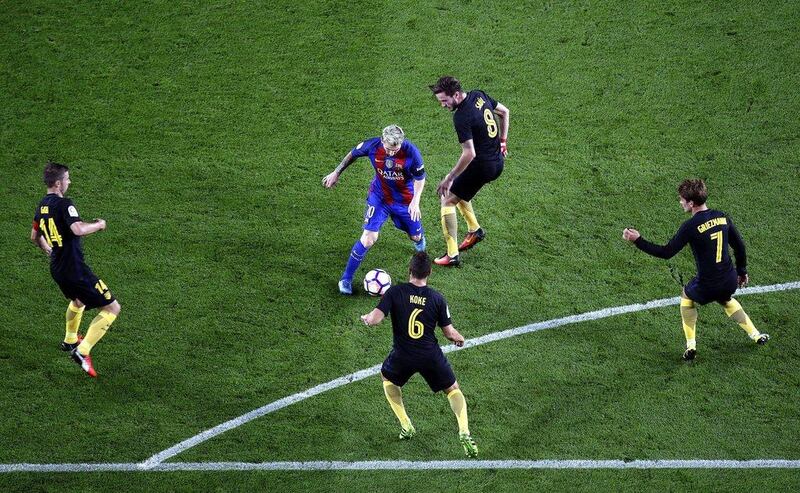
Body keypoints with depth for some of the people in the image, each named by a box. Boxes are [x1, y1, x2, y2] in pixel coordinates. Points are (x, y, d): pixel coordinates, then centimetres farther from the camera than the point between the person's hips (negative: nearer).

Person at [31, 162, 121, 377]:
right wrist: (98, 224, -17)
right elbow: (78, 229, -35)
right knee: (112, 308, -5)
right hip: (75, 269, -9)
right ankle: (82, 351, -12)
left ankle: (70, 340, 56)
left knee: (78, 300, 39)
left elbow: (35, 237, 23)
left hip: (57, 269, 9)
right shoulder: (64, 204, -19)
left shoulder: (42, 205, 9)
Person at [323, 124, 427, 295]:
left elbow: (420, 178, -12)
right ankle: (346, 279, 0)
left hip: (405, 199, 1)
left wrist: (415, 201, -24)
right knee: (369, 238, -14)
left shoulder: (411, 152, -28)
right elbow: (354, 153, -3)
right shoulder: (373, 146, -25)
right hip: (379, 197, -1)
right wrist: (336, 173, 4)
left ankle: (419, 238, 59)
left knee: (416, 236, 16)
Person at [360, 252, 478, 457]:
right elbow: (449, 333, -2)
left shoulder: (395, 292, -11)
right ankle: (464, 433, -5)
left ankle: (406, 427, 25)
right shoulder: (437, 299, -6)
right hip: (431, 356, 0)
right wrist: (460, 339, 21)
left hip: (403, 356, 0)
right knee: (453, 390, 19)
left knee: (387, 378, 32)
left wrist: (365, 317, 6)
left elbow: (375, 319, -18)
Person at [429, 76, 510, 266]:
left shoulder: (461, 117, -24)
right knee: (458, 188, 29)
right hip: (497, 162, 9)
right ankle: (474, 229, 33)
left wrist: (449, 178, -21)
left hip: (482, 166, -9)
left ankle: (452, 255, -1)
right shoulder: (479, 95, 1)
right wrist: (502, 141, 22)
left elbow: (469, 154, -27)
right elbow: (505, 112, 16)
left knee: (448, 200, 1)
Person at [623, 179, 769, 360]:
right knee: (725, 299, 38)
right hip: (730, 281, 5)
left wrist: (638, 241, -9)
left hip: (707, 287, -5)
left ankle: (690, 346, 23)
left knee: (687, 296, 27)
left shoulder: (690, 227, -20)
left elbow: (666, 253, -15)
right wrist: (742, 272, 22)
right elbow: (739, 246, 8)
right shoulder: (722, 217, -2)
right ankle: (755, 334, 38)